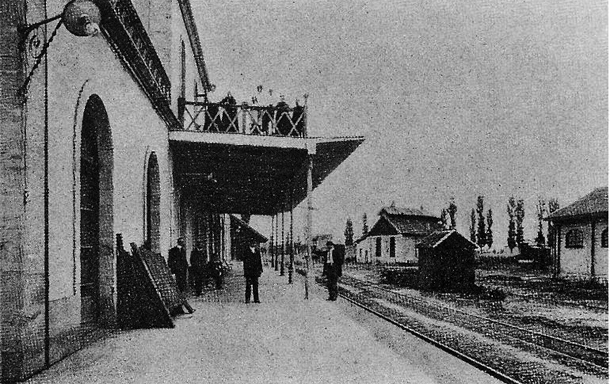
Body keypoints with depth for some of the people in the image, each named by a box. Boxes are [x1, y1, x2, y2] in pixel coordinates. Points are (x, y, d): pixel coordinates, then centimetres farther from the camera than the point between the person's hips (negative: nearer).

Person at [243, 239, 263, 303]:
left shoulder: (257, 252, 13)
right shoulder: (246, 252, -1)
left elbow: (259, 261, 16)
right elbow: (245, 262, -5)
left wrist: (260, 269, 9)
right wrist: (245, 270, -11)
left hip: (256, 271, 4)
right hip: (249, 271, -4)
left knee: (256, 285, 6)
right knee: (248, 285, -3)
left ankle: (256, 299, 10)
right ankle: (247, 299, 1)